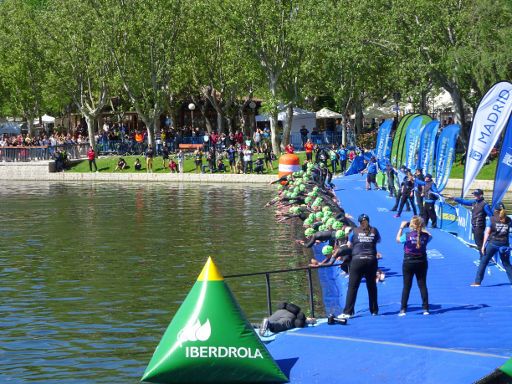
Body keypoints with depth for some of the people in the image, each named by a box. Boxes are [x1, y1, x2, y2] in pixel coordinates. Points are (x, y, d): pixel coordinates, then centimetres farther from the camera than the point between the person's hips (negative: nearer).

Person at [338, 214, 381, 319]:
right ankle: (374, 310, 21)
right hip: (371, 261, 2)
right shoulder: (374, 231, 6)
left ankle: (347, 312, -8)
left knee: (352, 287, -3)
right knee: (372, 286, 14)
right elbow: (379, 240, 25)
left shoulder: (355, 231, 1)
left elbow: (349, 245, 11)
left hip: (357, 260, -2)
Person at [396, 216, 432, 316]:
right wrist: (422, 229, 20)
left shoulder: (407, 235, -14)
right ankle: (425, 309, 7)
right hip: (422, 263, 2)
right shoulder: (425, 236, -7)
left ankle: (403, 309, 2)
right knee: (422, 285, 8)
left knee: (406, 286, 4)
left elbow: (398, 239, 5)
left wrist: (401, 227, 12)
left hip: (408, 263, -2)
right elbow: (430, 236, 17)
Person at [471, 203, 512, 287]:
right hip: (504, 244, 2)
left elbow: (487, 233, -4)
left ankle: (477, 282, 3)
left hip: (492, 243, -2)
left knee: (483, 262, 6)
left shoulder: (491, 219, -3)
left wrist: (483, 245, -3)